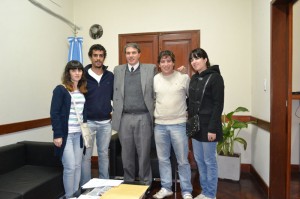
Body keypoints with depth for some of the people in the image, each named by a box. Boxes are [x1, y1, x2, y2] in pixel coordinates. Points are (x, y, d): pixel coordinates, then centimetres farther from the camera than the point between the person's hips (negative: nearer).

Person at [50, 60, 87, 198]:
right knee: (70, 167, -2)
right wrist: (57, 135, -16)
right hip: (66, 134, -5)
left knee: (78, 166, 11)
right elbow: (54, 113, -11)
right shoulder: (60, 89, -7)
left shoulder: (82, 91, 11)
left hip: (79, 134, 6)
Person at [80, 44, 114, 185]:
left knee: (104, 154, 14)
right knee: (86, 155, 6)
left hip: (106, 122, 3)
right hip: (88, 122, -2)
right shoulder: (83, 75, -5)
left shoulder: (110, 76, 4)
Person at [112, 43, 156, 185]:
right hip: (124, 118, 2)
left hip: (143, 117, -2)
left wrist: (155, 114, -1)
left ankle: (145, 184, 22)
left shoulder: (150, 69, 3)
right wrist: (116, 113, 6)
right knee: (127, 154, 12)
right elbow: (115, 94, 11)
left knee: (144, 153, 5)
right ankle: (128, 182, 29)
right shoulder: (118, 70, 10)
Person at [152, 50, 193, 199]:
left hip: (179, 124, -2)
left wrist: (188, 112, 4)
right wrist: (156, 113, 12)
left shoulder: (184, 78, -3)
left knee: (183, 160, 5)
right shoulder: (154, 79, 4)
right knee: (163, 159, 13)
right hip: (159, 125, 3)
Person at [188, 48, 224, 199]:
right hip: (195, 125, 7)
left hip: (208, 126, -7)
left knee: (209, 161, 5)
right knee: (199, 161, 14)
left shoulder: (215, 77, -10)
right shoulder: (193, 78, 11)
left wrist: (213, 128, -18)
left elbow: (218, 105, -14)